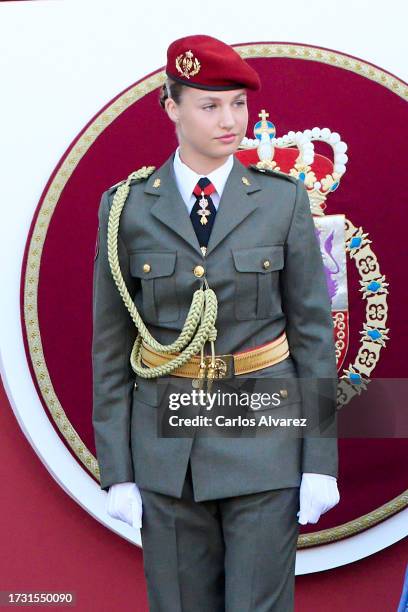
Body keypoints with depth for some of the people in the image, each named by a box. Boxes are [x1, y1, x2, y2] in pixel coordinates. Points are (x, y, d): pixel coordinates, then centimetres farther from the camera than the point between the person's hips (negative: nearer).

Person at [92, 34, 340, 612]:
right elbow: (110, 346, 2)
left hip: (266, 439, 0)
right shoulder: (127, 207, -1)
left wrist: (321, 463, -3)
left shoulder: (283, 199, 0)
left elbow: (314, 330, 1)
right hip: (168, 446, 1)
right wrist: (117, 472, 0)